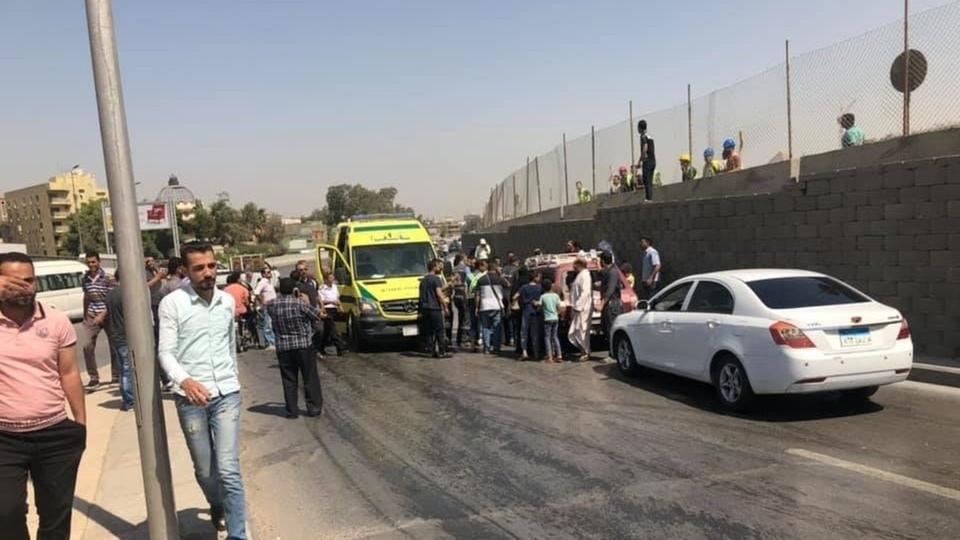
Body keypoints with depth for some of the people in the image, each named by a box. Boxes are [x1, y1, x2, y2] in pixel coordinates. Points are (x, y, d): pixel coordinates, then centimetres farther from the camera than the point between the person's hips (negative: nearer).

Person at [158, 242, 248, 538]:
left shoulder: (228, 301, 6)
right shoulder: (172, 303, -7)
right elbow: (165, 352, -11)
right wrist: (184, 380, -29)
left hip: (227, 395, 1)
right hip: (191, 398, -1)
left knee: (229, 470, -6)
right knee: (204, 470, 14)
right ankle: (218, 508, 43)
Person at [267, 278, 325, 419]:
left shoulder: (272, 306, -4)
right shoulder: (300, 304, -14)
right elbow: (318, 316, -6)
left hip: (283, 347, 3)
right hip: (304, 345, -3)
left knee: (289, 380, 10)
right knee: (310, 378, 8)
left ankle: (291, 410, 12)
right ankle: (314, 407, 12)